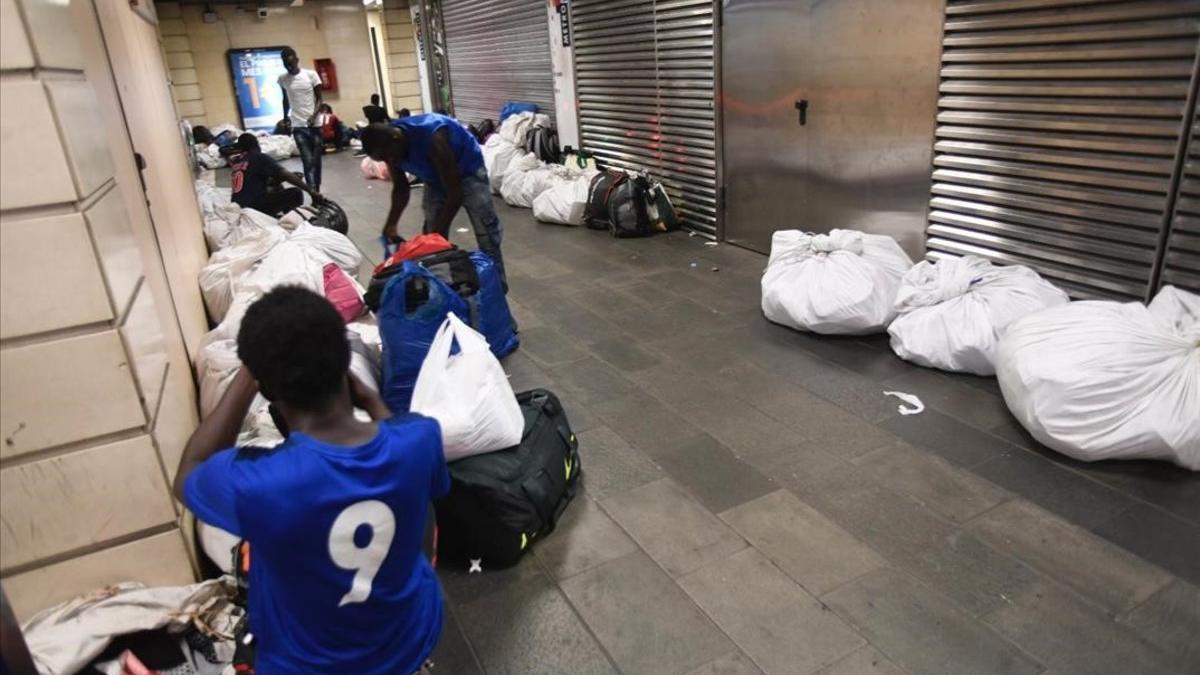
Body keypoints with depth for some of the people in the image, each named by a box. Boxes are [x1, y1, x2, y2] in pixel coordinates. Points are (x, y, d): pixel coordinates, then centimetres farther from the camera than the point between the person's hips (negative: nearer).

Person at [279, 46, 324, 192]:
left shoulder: (311, 74, -3)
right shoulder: (282, 79, 4)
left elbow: (319, 99, -2)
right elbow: (285, 101, 18)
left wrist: (313, 116, -17)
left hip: (315, 124, 0)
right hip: (298, 125, 0)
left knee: (316, 160, 6)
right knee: (308, 161, -11)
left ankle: (317, 190, 20)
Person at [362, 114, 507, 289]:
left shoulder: (431, 138, -41)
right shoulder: (390, 147, -19)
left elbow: (455, 193, -35)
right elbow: (401, 188, -1)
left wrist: (437, 232, -32)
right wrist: (391, 225, -14)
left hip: (467, 170, -6)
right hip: (436, 176, 6)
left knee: (486, 235, -8)